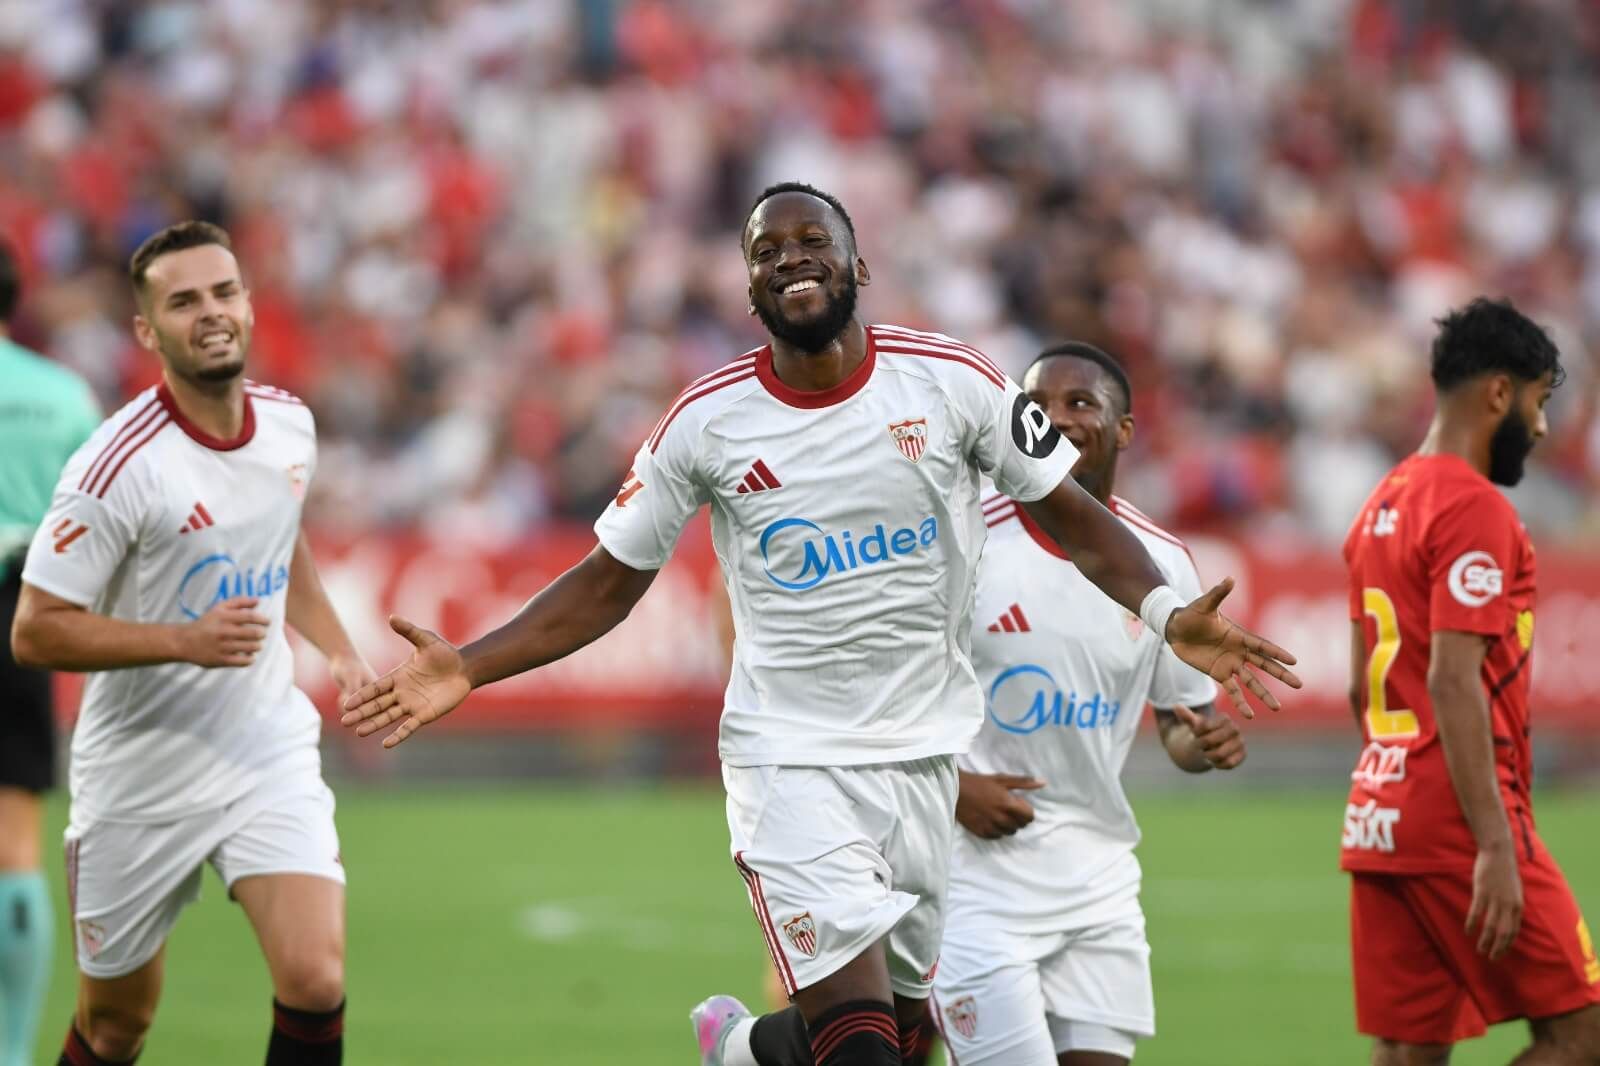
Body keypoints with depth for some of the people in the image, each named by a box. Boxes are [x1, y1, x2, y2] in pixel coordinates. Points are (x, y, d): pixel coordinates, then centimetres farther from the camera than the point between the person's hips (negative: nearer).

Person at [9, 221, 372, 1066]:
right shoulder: (121, 465, -20)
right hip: (140, 781, -4)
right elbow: (36, 631, -19)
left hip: (271, 751, 4)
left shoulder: (289, 424, 1)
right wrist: (187, 640, -27)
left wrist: (339, 649, 9)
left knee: (315, 980, -17)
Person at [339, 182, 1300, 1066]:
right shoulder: (708, 421, -2)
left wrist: (1168, 611, -15)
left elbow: (1071, 515, 3)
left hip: (925, 753, 3)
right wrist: (467, 670, -5)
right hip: (789, 762, -2)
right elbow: (610, 582, 6)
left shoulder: (950, 380, -3)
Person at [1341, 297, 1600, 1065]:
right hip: (1457, 826, -9)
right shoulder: (1475, 510, -12)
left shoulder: (1381, 506, 16)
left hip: (1376, 820, 9)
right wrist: (1495, 847, -22)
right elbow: (1453, 681, -20)